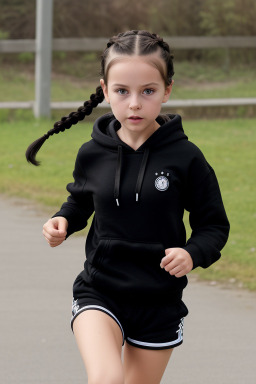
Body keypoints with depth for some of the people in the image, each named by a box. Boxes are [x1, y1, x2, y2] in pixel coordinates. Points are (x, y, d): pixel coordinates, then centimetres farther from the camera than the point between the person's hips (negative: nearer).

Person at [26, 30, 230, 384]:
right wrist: (63, 221, -4)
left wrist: (193, 254, -21)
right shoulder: (93, 155, -3)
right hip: (99, 293, 0)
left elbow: (214, 225, -1)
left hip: (159, 302, 0)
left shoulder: (185, 158, -10)